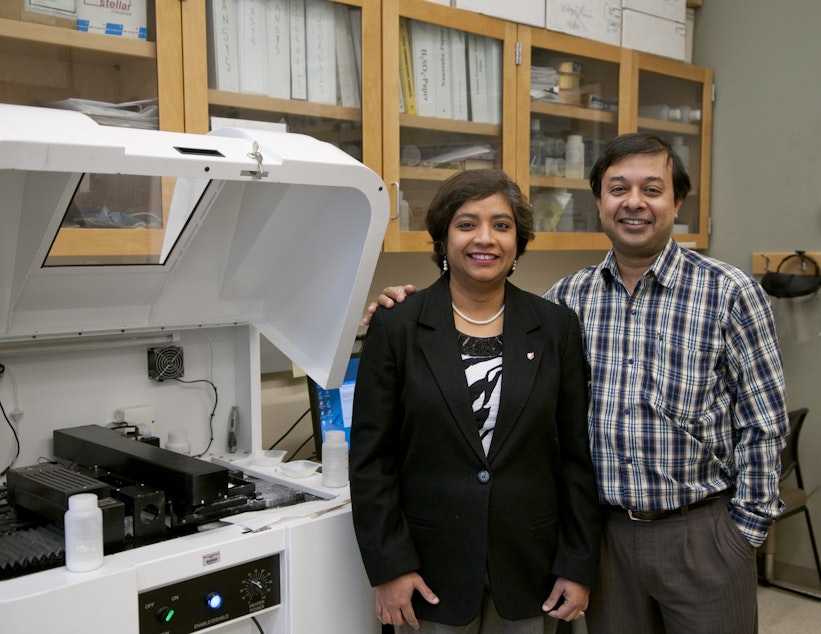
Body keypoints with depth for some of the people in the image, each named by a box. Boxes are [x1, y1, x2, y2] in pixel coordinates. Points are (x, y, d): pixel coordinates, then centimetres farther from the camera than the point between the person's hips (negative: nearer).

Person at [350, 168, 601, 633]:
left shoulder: (557, 328, 1)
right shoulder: (395, 329, -5)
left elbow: (578, 455, 2)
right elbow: (370, 459, -4)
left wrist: (579, 566, 0)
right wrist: (389, 566, -8)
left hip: (530, 570, 2)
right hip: (432, 572, -1)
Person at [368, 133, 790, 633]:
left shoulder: (730, 293, -8)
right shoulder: (571, 296, 2)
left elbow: (763, 424, -5)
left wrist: (746, 530, -6)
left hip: (701, 531, -3)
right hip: (606, 530, 3)